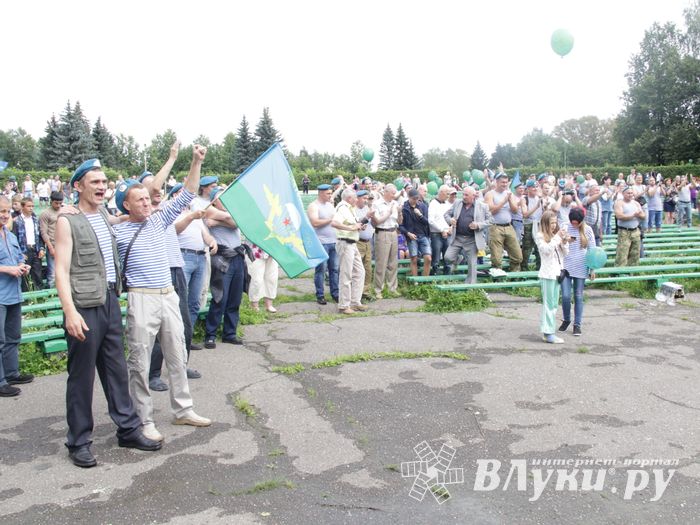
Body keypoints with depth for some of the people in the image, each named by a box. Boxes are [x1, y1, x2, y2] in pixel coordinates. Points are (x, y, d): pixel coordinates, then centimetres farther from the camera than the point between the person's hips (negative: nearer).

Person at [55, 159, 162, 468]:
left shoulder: (104, 215, 13)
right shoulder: (68, 222, -7)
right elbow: (62, 271, -13)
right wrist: (70, 311, -22)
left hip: (110, 302, 7)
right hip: (84, 307, -6)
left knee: (116, 369, 13)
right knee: (81, 376, 2)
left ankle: (128, 429, 24)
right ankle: (78, 442, 14)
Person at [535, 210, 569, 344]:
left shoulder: (556, 234, 12)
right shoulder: (540, 236, -5)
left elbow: (565, 254, 12)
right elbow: (547, 249, -19)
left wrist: (564, 242, -4)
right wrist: (557, 237, -17)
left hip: (557, 272, 7)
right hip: (547, 274, -7)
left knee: (554, 304, 9)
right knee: (549, 303, -6)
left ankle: (547, 332, 15)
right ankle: (548, 333, -5)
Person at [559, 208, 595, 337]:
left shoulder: (587, 230, 1)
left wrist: (592, 269, 3)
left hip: (581, 269, 1)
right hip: (566, 267, -1)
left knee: (578, 297, 5)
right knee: (565, 296, -5)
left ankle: (577, 324, 15)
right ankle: (566, 319, 19)